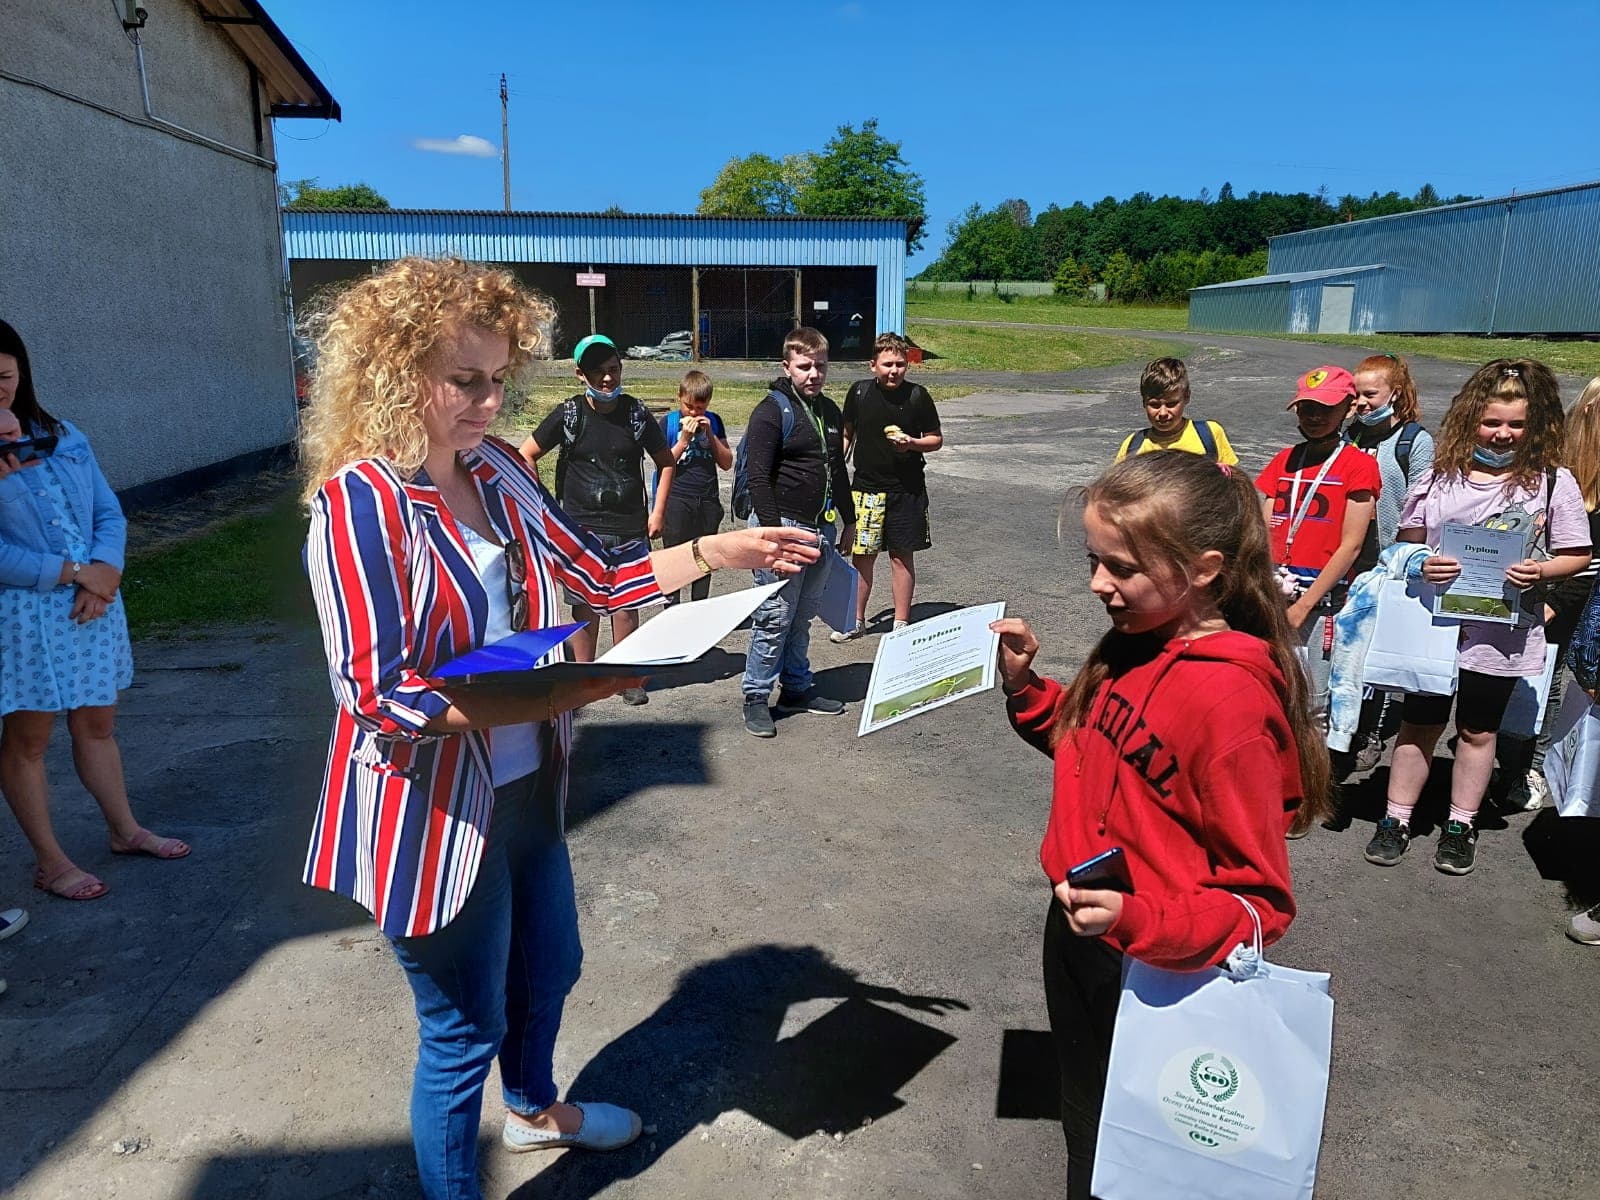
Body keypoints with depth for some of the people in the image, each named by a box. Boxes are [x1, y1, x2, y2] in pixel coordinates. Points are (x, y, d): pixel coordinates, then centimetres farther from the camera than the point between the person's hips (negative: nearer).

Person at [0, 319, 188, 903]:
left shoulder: (62, 436, 8)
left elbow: (108, 512, 7)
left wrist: (105, 572, -10)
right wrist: (74, 572, -15)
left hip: (92, 603, 5)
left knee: (97, 723, 17)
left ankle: (125, 829, 32)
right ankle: (50, 861, 20)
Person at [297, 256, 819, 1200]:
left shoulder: (498, 469, -1)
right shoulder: (359, 500, -21)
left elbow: (597, 574, 7)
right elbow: (375, 695, -24)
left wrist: (723, 550, 0)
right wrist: (541, 698, -33)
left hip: (525, 785, 8)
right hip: (434, 811, -7)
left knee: (549, 968, 28)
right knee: (465, 1029, 12)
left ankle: (535, 1110, 58)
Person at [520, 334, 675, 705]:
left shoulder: (635, 413, 3)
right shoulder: (568, 414, -2)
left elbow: (665, 461, 13)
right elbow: (525, 456, 4)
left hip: (629, 530, 1)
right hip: (580, 528, -1)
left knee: (627, 604, 4)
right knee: (585, 607, 6)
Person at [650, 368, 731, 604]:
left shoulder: (713, 421, 6)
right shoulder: (669, 422, -3)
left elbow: (727, 463, 3)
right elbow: (663, 465, -6)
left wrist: (710, 434, -8)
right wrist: (684, 439, -16)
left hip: (708, 503, 3)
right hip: (677, 502, -3)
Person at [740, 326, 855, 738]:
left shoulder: (830, 411, 15)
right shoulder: (772, 411, -9)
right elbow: (758, 477, -14)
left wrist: (849, 520, 23)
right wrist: (773, 531, -20)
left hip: (822, 528, 7)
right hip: (784, 526, -7)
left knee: (803, 616, 15)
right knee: (776, 617, -4)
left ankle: (797, 688, 27)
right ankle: (756, 698, 6)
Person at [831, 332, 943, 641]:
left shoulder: (917, 395, -5)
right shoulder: (859, 392, 0)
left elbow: (936, 439, 2)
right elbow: (847, 433, 12)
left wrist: (912, 443, -18)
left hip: (906, 489, -1)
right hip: (865, 487, 1)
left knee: (902, 556, 7)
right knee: (862, 555, 6)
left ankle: (901, 623, 19)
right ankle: (856, 621, 22)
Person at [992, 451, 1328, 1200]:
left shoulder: (1232, 701, -27)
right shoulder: (1129, 647, -4)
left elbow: (1259, 899, -22)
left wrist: (1140, 921, -37)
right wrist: (1023, 685, -3)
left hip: (1156, 972, -7)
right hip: (1076, 935, 7)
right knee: (1083, 1120, 28)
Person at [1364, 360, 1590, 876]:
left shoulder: (1553, 483, -3)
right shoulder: (1439, 476, 0)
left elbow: (1577, 555, 2)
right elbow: (1404, 541, 8)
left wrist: (1538, 571, -18)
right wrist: (1420, 564, -14)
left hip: (1502, 634, 0)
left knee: (1477, 732, 13)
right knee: (1418, 725, 8)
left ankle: (1461, 827, 29)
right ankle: (1396, 821, 21)